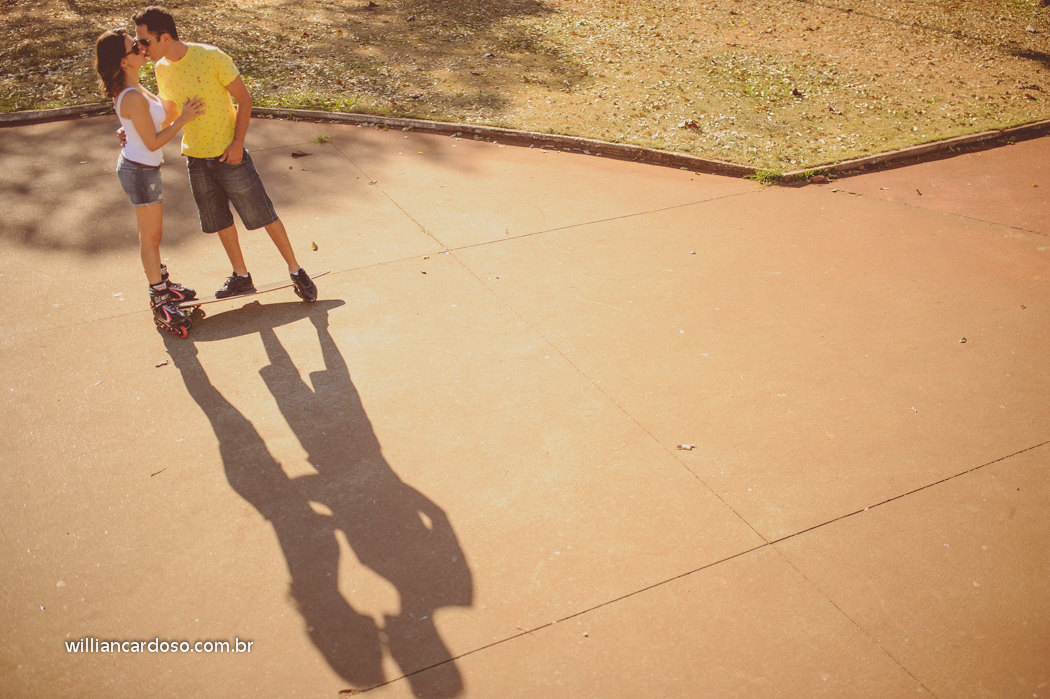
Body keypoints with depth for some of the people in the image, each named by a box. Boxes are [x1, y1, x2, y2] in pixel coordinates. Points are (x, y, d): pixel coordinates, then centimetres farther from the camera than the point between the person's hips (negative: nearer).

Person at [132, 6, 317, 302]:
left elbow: (243, 99, -11)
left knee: (263, 214, 0)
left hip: (229, 154, -5)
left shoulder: (211, 57, -16)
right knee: (220, 222, 13)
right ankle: (241, 277, 28)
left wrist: (237, 142, -17)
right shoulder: (161, 68, 1)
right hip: (195, 157, 6)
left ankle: (296, 272, 13)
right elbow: (168, 113, 14)